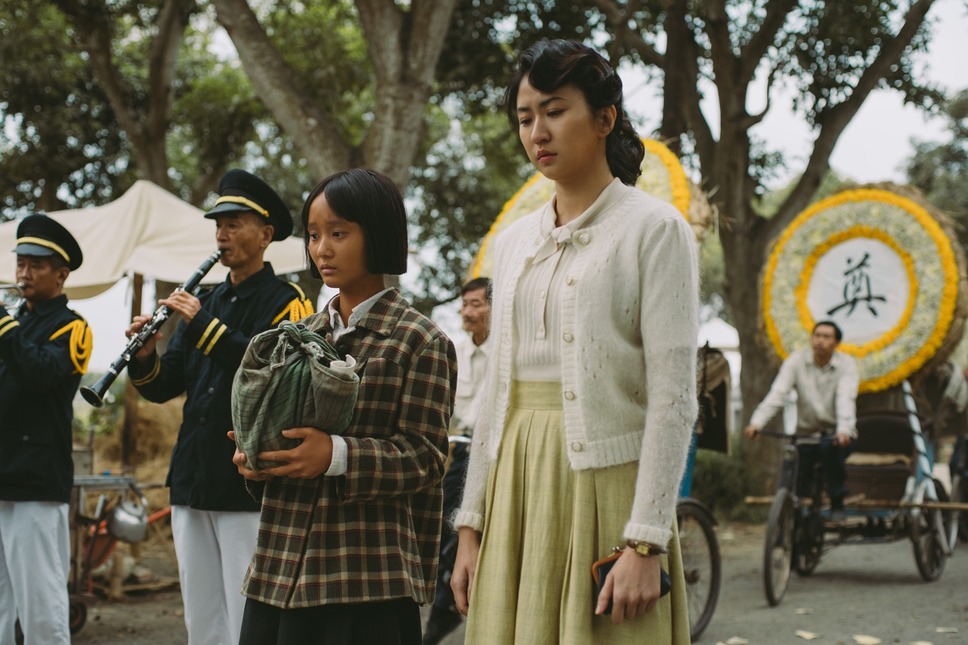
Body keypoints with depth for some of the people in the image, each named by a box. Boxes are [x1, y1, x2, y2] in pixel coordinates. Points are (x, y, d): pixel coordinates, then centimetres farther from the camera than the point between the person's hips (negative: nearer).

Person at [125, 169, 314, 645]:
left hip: (249, 486, -7)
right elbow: (163, 388, 13)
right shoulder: (206, 302, 17)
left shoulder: (286, 302, -3)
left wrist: (205, 328, -22)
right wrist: (145, 359, -8)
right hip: (192, 482, 7)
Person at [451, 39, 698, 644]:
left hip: (606, 482, -5)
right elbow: (498, 388, 15)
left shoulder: (654, 228, -4)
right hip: (517, 488, 5)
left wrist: (645, 542, -16)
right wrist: (471, 523, 10)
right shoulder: (515, 241, 14)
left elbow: (673, 398, -10)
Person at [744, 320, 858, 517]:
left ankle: (837, 502, -16)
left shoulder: (846, 364, -5)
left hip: (835, 434, -2)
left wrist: (843, 430, -40)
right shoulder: (796, 361, -3)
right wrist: (757, 423, -31)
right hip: (805, 432, 2)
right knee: (794, 487, -12)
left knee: (829, 447, -35)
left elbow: (846, 399, -21)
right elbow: (777, 393, -15)